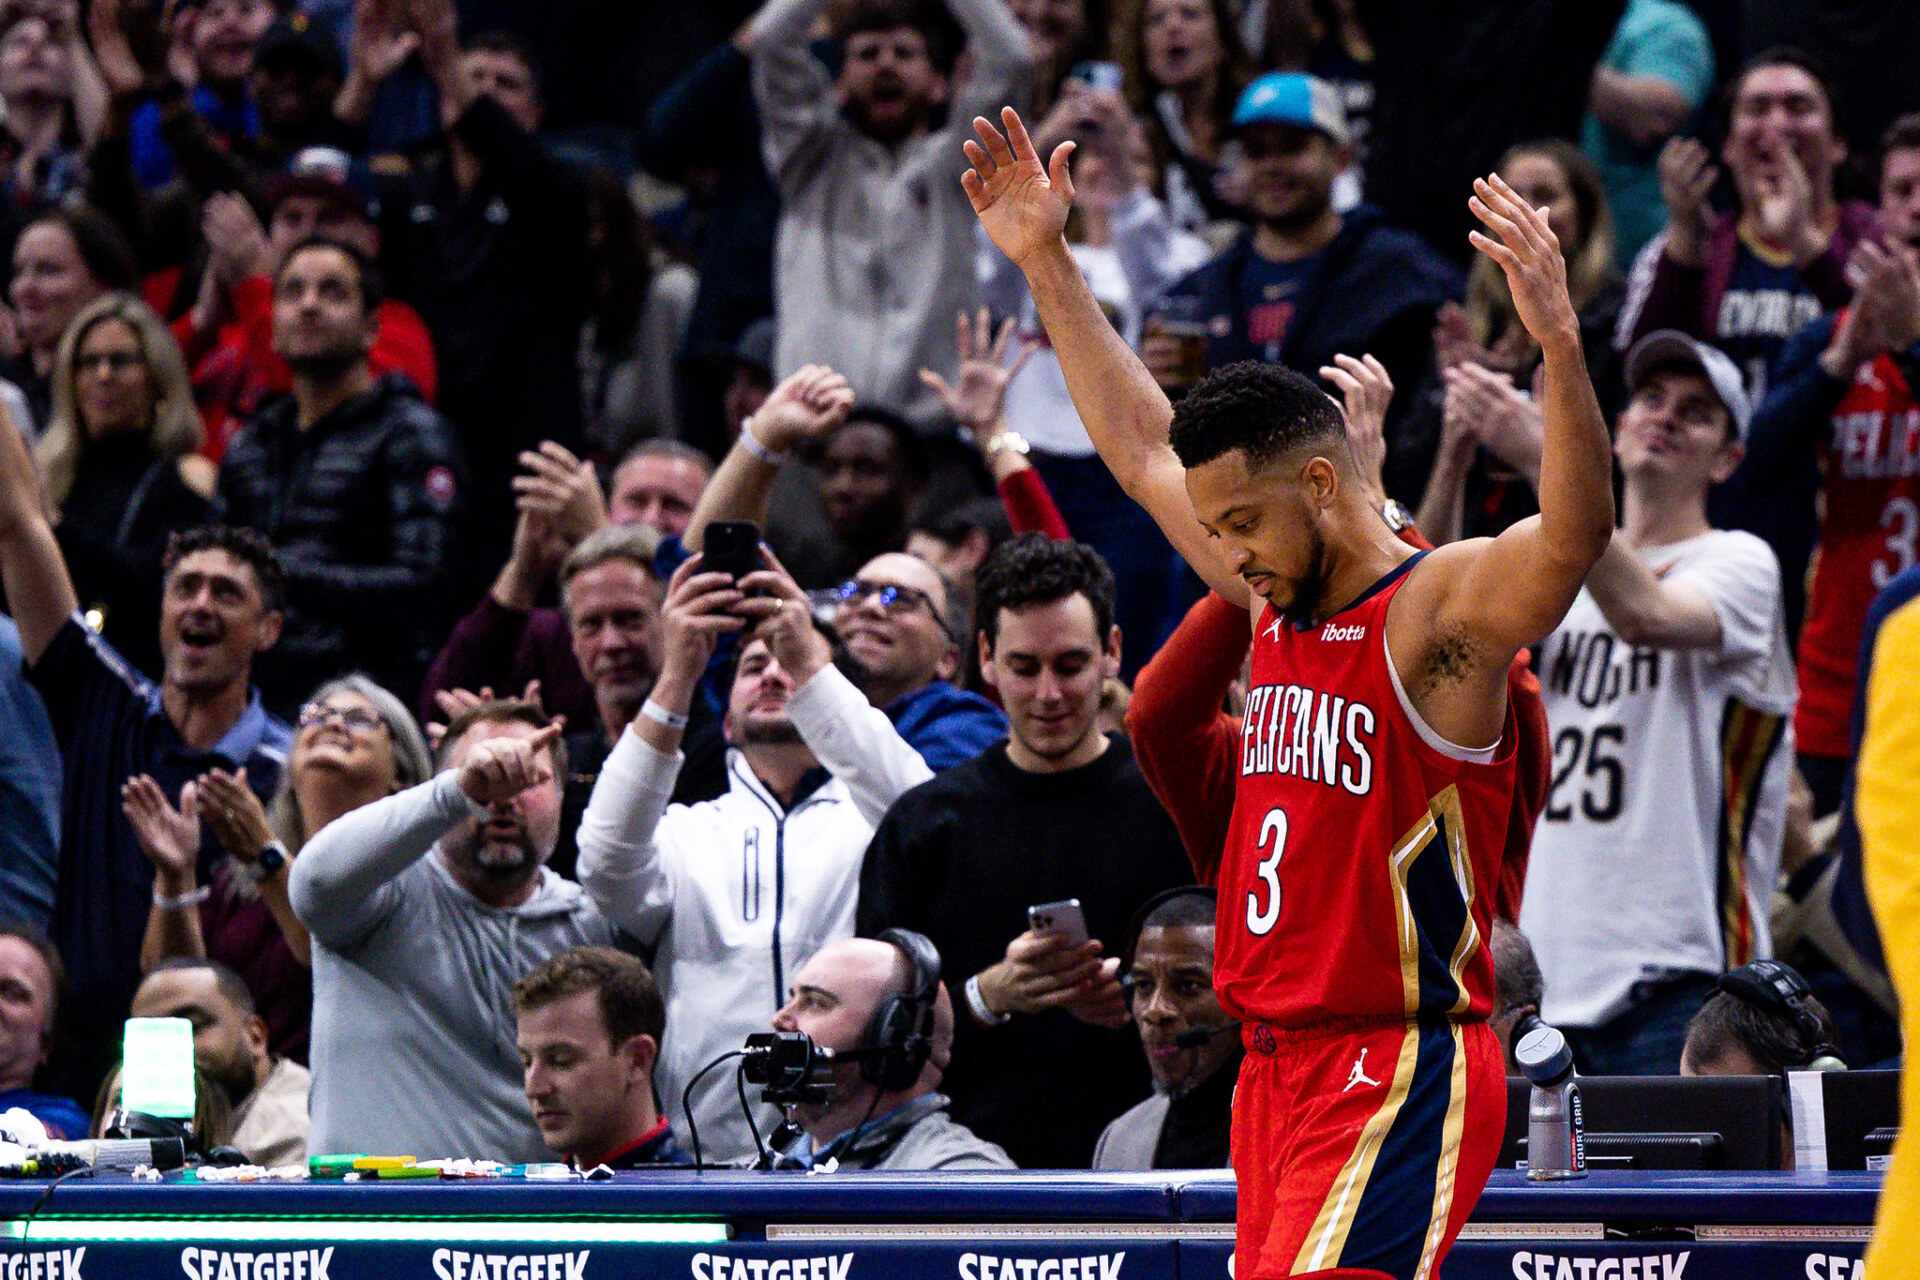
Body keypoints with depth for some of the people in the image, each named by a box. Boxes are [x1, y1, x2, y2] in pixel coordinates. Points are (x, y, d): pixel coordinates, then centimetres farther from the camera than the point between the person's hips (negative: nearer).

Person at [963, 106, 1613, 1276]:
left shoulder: (1444, 610, -11)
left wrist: (1560, 342, -44)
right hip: (1279, 1066, 9)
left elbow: (1576, 533, -30)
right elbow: (1141, 445, 25)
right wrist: (1047, 263, 26)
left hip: (1399, 1073, -9)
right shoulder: (1282, 599, 13)